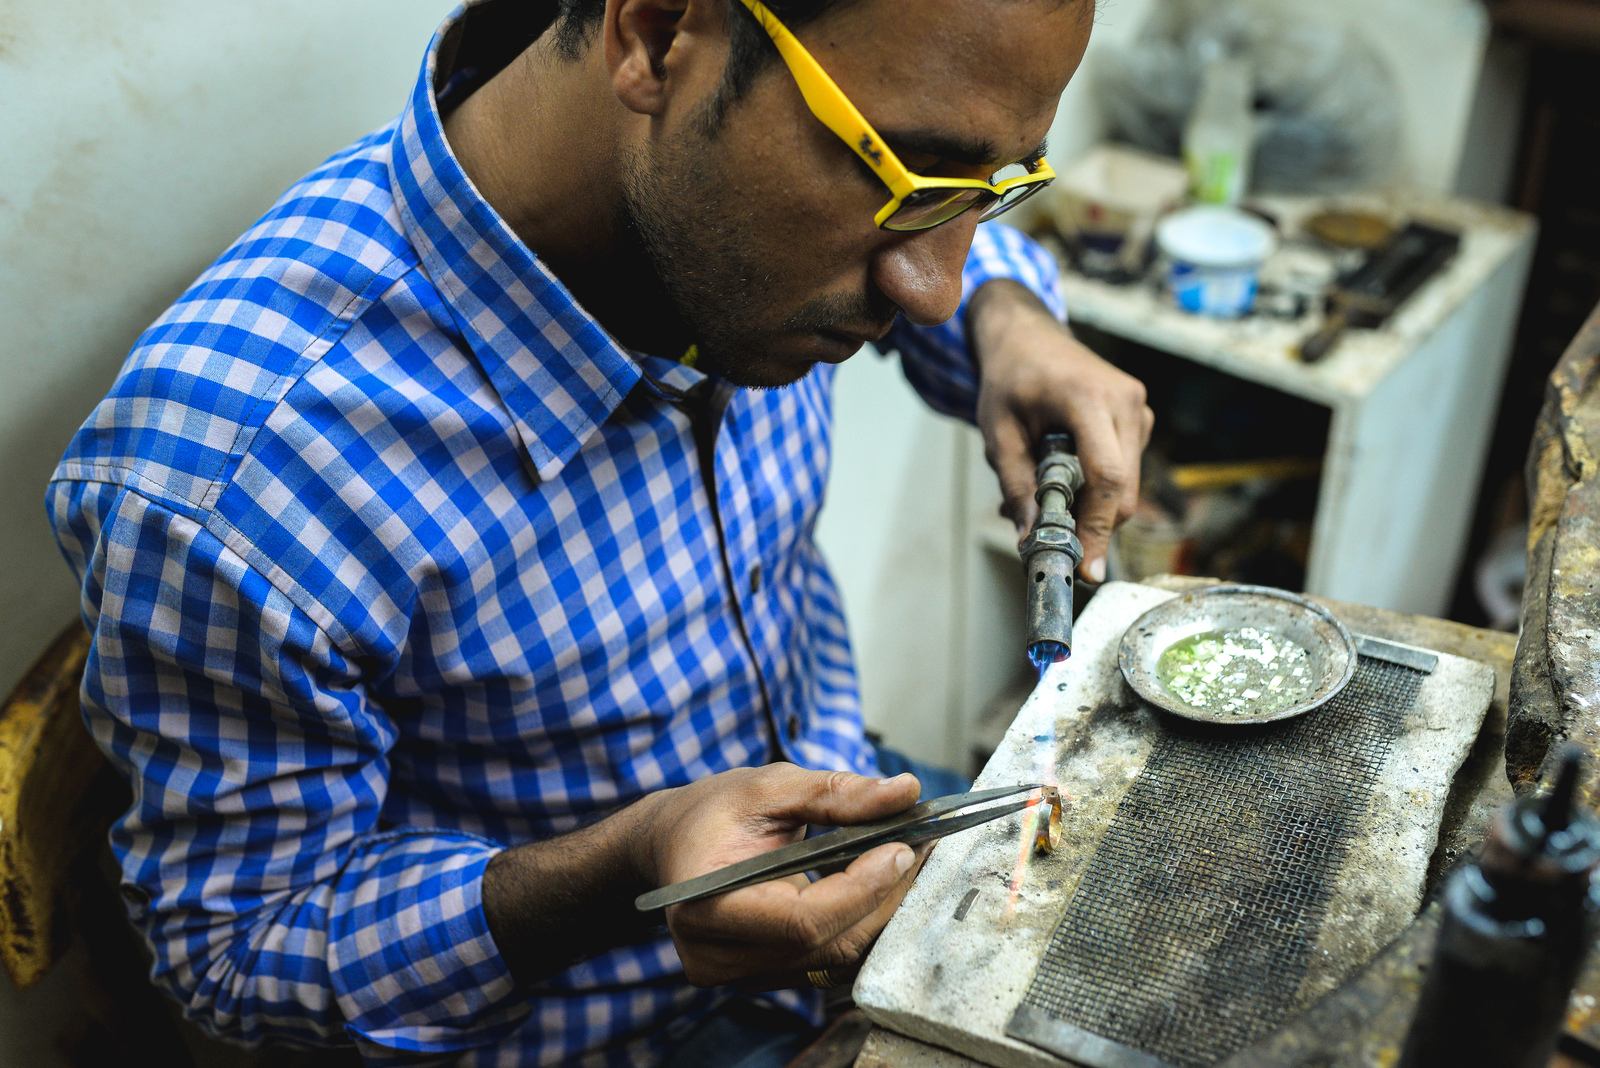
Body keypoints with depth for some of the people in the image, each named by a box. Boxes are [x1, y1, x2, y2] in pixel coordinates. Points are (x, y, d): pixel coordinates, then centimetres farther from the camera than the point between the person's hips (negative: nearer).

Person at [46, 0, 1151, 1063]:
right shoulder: (230, 487, -36)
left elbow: (957, 255, 7)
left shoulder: (733, 214, -17)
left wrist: (1010, 324, -16)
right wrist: (621, 880, -38)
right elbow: (236, 942, -20)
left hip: (834, 814, 6)